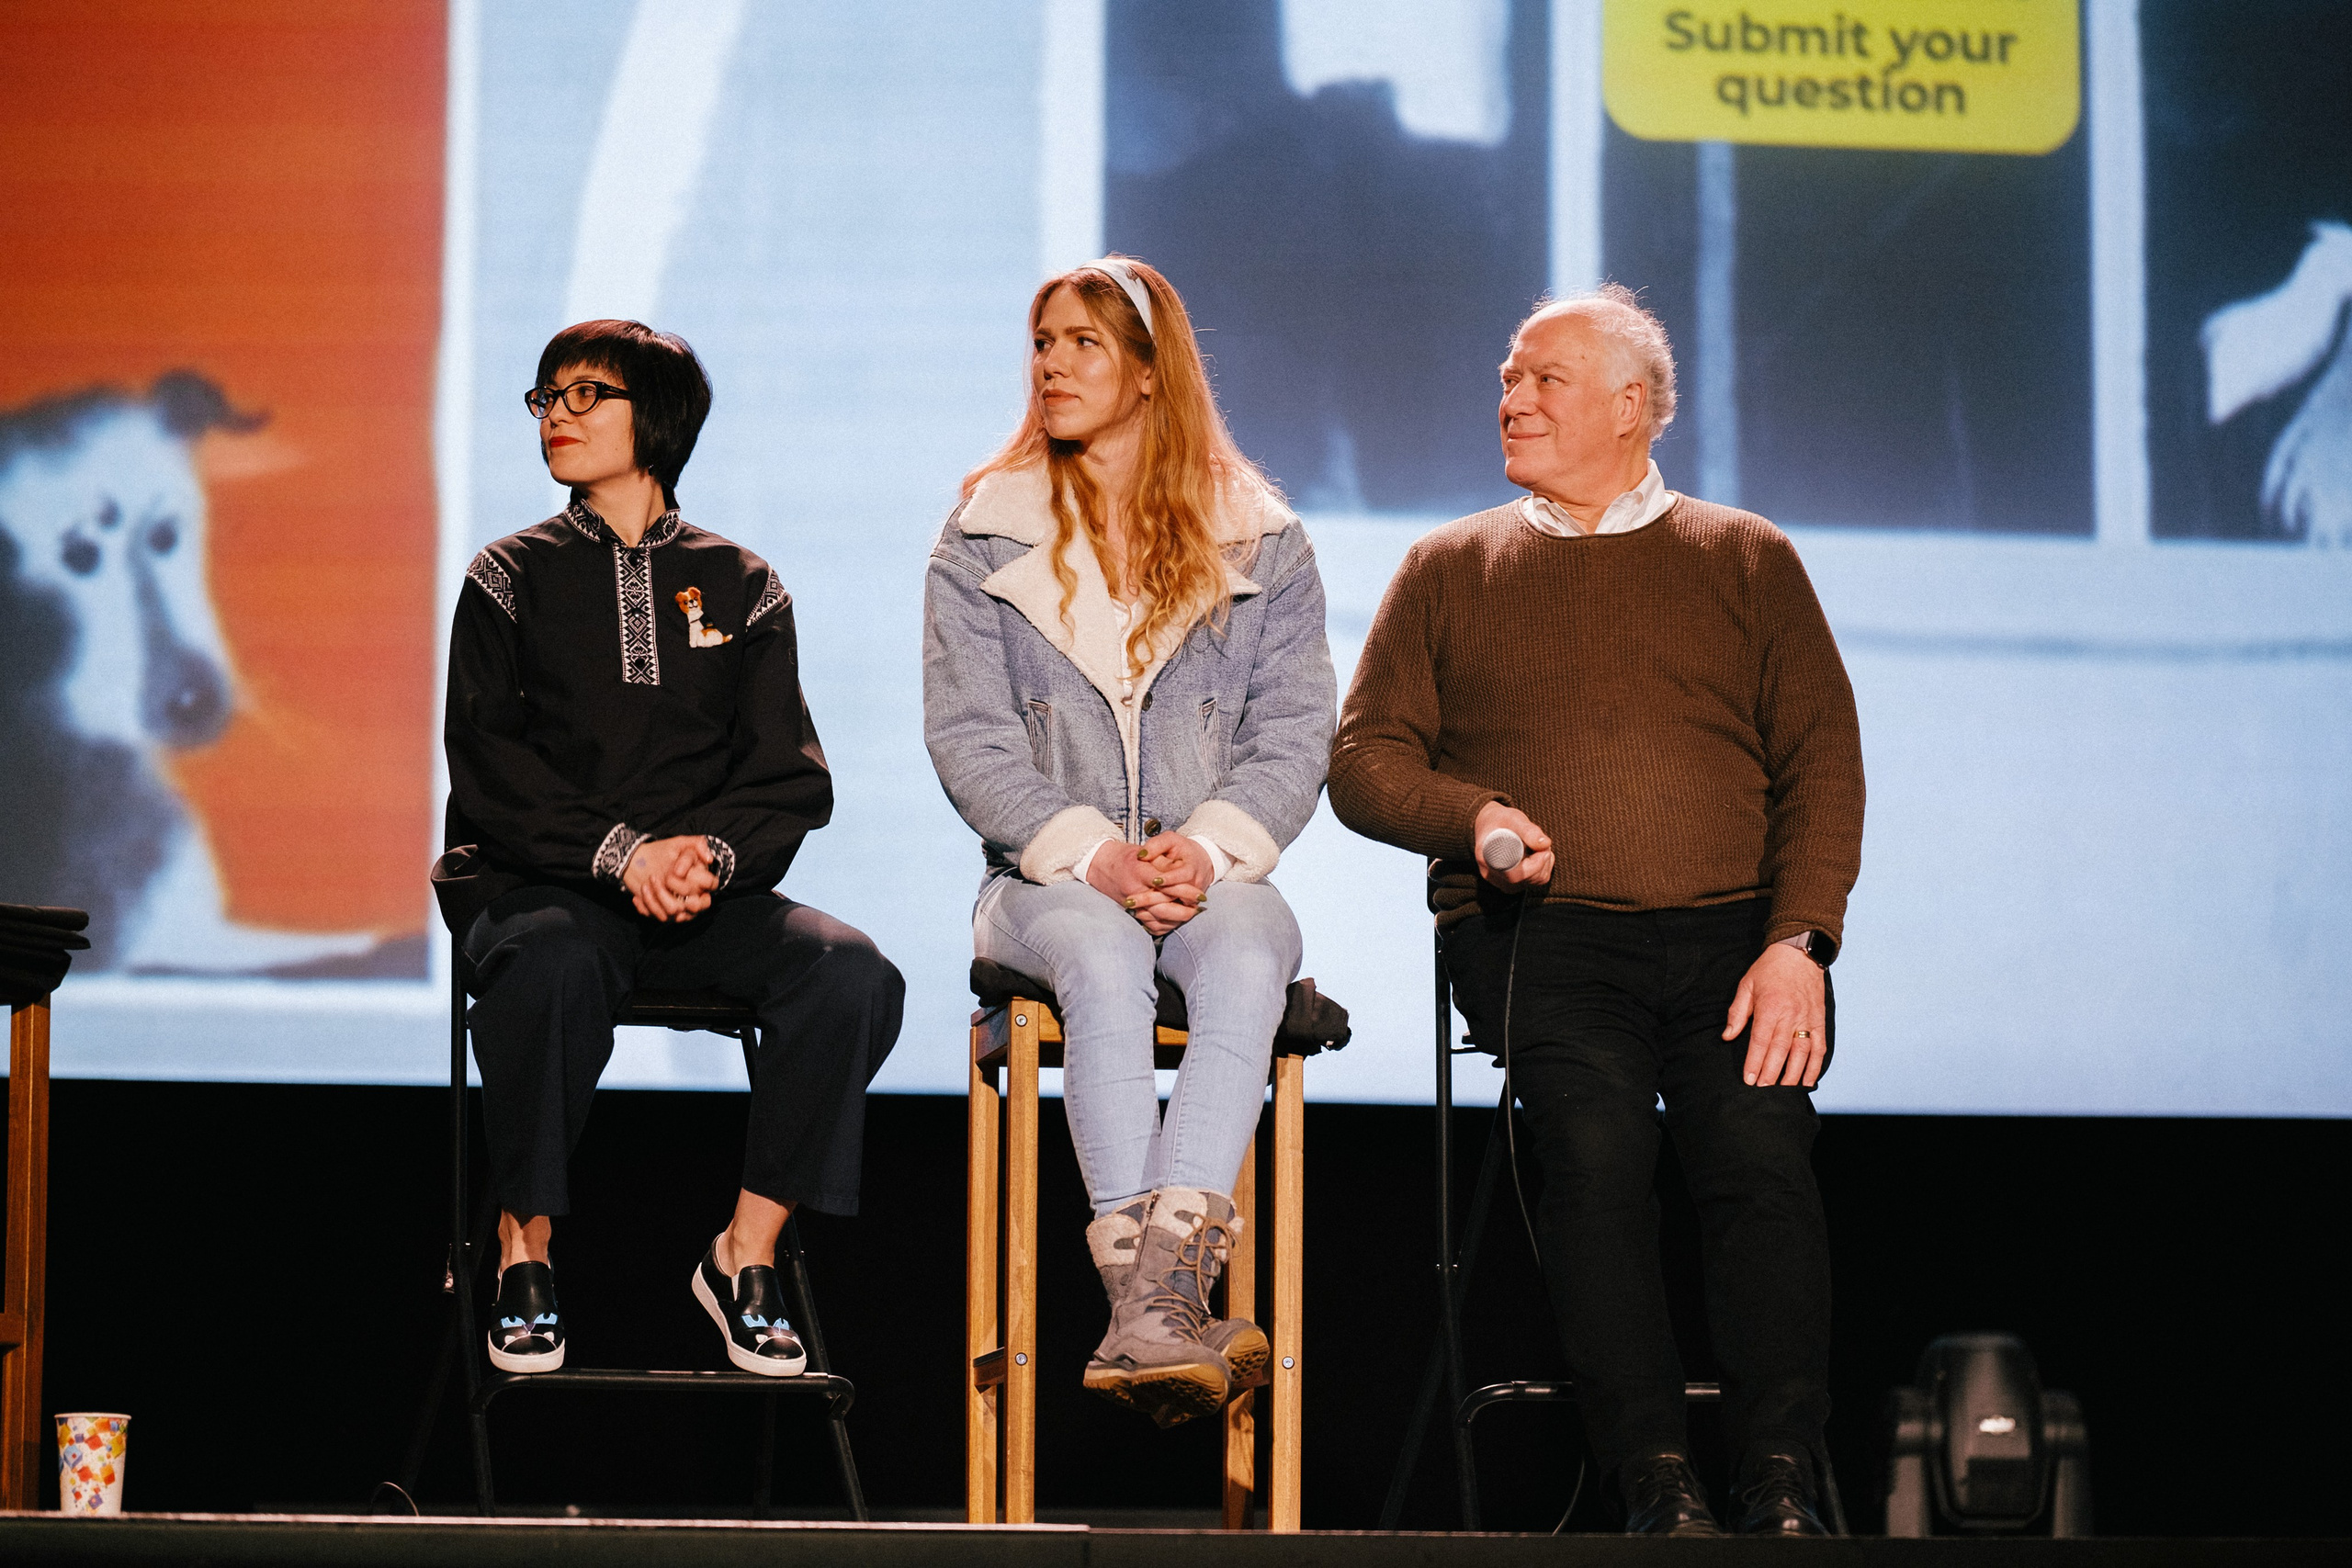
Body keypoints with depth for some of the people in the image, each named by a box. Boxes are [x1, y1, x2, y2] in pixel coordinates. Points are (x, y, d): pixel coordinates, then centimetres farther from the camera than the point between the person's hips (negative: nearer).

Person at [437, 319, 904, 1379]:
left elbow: (791, 778, 7)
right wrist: (621, 852, -17)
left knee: (852, 974, -28)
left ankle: (747, 1252, -15)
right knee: (551, 968, -38)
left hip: (709, 896, 2)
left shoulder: (739, 586, 15)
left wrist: (711, 852, -16)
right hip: (543, 885, -2)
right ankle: (524, 1245, -18)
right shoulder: (514, 578, 11)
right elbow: (489, 766, -2)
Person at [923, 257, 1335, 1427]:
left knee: (1243, 955, -36)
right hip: (1046, 879, 0)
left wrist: (1210, 848, -16)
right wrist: (1090, 854, -16)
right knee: (1102, 956, -36)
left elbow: (1295, 730, 4)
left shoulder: (1258, 542, 11)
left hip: (1216, 876, 1)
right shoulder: (984, 539, 10)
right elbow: (969, 735, 1)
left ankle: (1157, 1294, -49)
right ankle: (1156, 1303, -47)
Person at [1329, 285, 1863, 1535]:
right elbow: (1364, 756, 14)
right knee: (1594, 1127, -31)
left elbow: (1823, 763, 9)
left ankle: (1783, 1486, -31)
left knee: (1760, 1135, -29)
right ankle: (1655, 1484, -31)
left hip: (1732, 924, 0)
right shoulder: (1449, 569, 19)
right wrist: (1473, 816, -8)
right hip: (1542, 927, 0)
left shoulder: (1745, 560, 17)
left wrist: (1796, 941, -7)